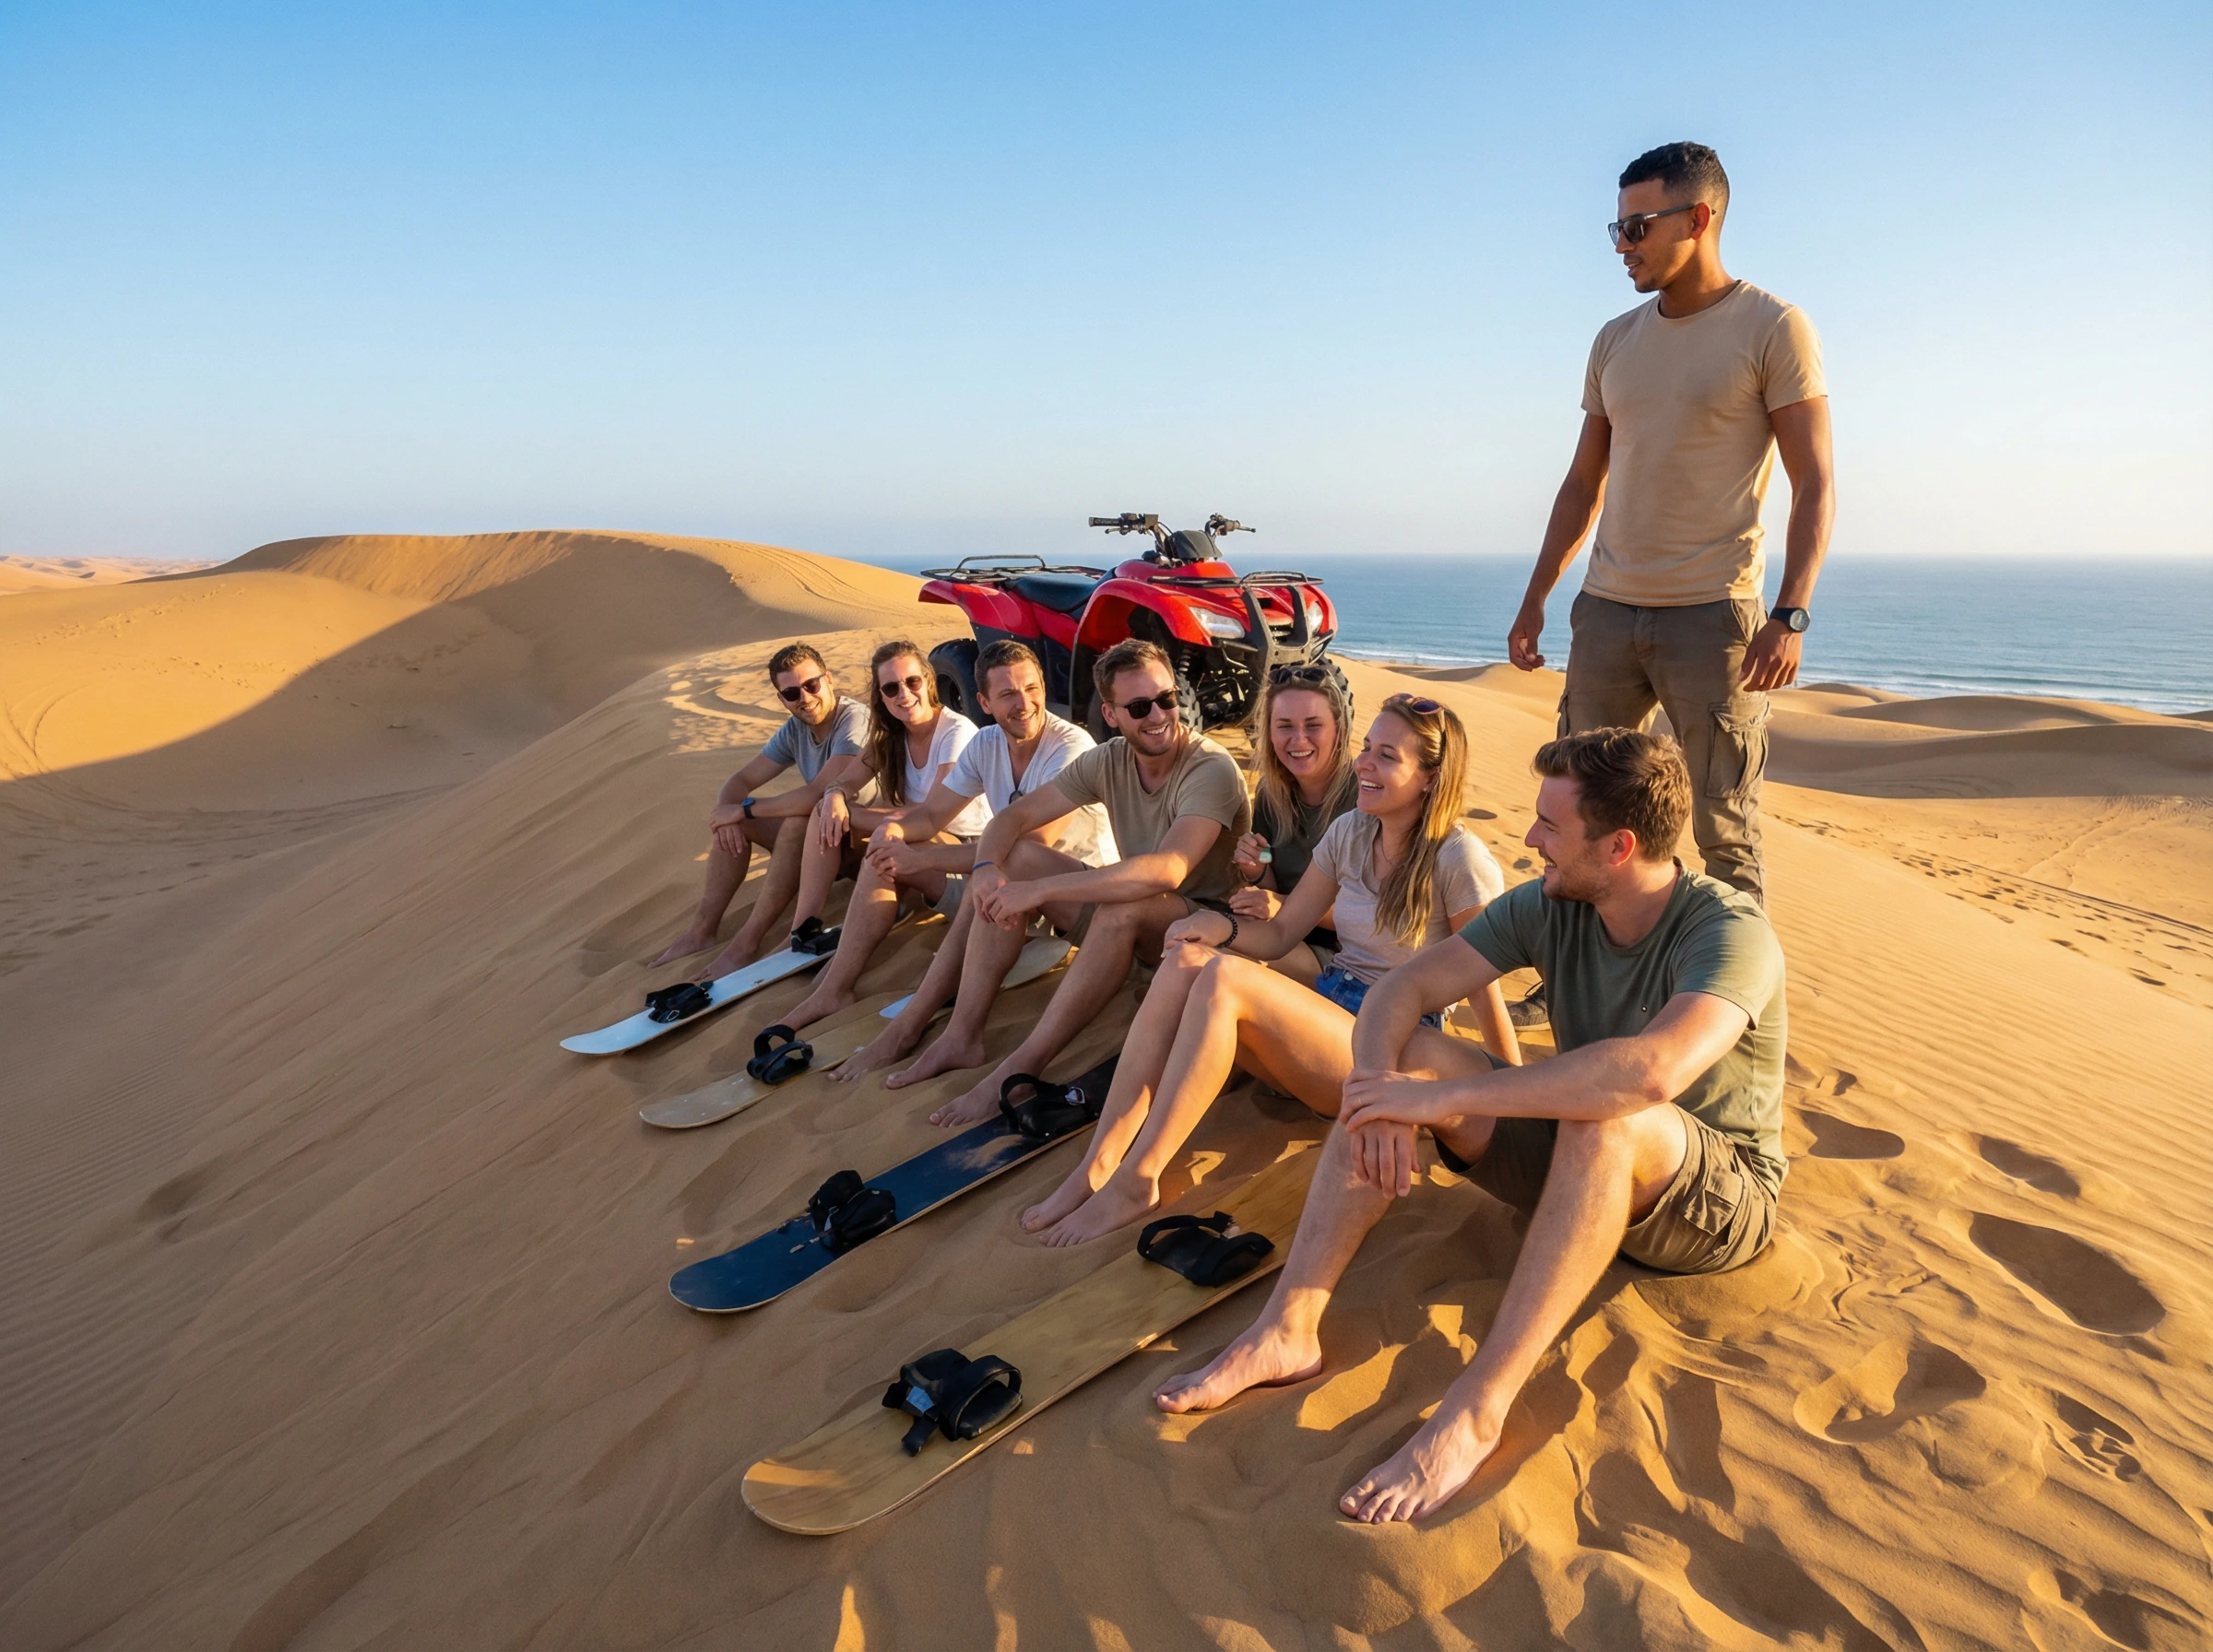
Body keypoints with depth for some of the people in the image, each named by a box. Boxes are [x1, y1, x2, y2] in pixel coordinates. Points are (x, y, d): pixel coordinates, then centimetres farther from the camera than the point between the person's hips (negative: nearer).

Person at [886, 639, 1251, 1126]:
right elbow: (1014, 816, 1)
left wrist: (1039, 890, -37)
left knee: (1125, 907, -38)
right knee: (1016, 858, -7)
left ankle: (1020, 1069, -29)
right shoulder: (1108, 761, -1)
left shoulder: (1212, 770, -23)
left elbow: (1165, 871, -38)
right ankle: (963, 1037, -11)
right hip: (1127, 927, 7)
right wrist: (987, 867, -23)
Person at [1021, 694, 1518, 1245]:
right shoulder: (1349, 832, 9)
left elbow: (1485, 987, -9)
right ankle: (1099, 1163, -27)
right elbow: (1280, 934, 10)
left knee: (1223, 977, -30)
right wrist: (1225, 928, -12)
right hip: (1325, 1009, 7)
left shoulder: (1458, 859, -11)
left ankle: (1137, 1179, -27)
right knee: (1184, 960, -21)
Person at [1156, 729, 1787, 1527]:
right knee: (1404, 1057, -15)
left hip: (1723, 1200, -6)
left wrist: (1444, 1098, -40)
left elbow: (1652, 1071, -44)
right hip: (1579, 1169, 6)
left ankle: (1475, 1411, -36)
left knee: (1607, 1119, -40)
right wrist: (1377, 1089, -32)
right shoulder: (1548, 907, -6)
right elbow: (1401, 989, -9)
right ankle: (1287, 1331, -20)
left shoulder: (1730, 930, -25)